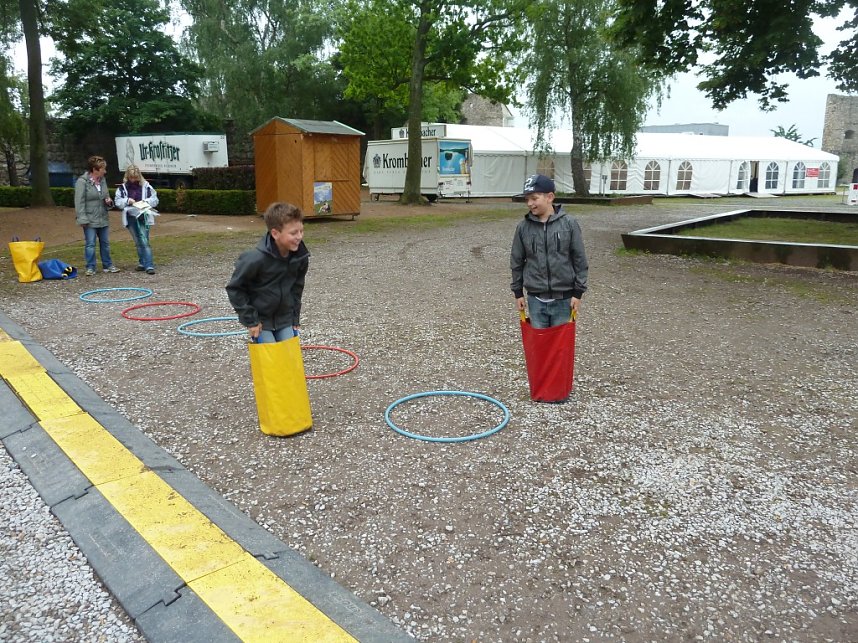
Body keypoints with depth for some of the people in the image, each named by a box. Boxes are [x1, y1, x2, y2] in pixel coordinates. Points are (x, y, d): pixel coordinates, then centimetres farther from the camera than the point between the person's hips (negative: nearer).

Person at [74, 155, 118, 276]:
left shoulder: (102, 180, 9)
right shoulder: (82, 181, -11)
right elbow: (79, 202, -14)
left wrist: (109, 201, -1)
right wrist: (82, 219, -18)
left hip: (103, 218, 7)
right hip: (90, 219, -6)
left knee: (105, 243, 13)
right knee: (90, 244, -2)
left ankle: (108, 265, 23)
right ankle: (90, 268, 6)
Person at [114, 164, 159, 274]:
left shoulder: (145, 186, 0)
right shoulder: (122, 187, 5)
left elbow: (155, 199, 4)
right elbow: (117, 201, 5)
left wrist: (146, 201, -13)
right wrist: (127, 201, -13)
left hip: (143, 217, -3)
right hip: (130, 218, 3)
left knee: (144, 241, -11)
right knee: (138, 242, 12)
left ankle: (149, 265, -13)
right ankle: (142, 263, 21)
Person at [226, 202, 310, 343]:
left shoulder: (300, 256, -11)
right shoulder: (257, 258, -26)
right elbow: (234, 288, -16)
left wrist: (295, 317, 6)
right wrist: (250, 320, -14)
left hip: (285, 319, 5)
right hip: (260, 320, -5)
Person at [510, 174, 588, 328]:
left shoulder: (569, 223, -7)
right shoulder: (523, 227, -2)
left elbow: (580, 260, -3)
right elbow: (517, 262, 7)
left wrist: (578, 292, -4)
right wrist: (518, 292, 7)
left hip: (563, 298, -1)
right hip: (536, 299, 2)